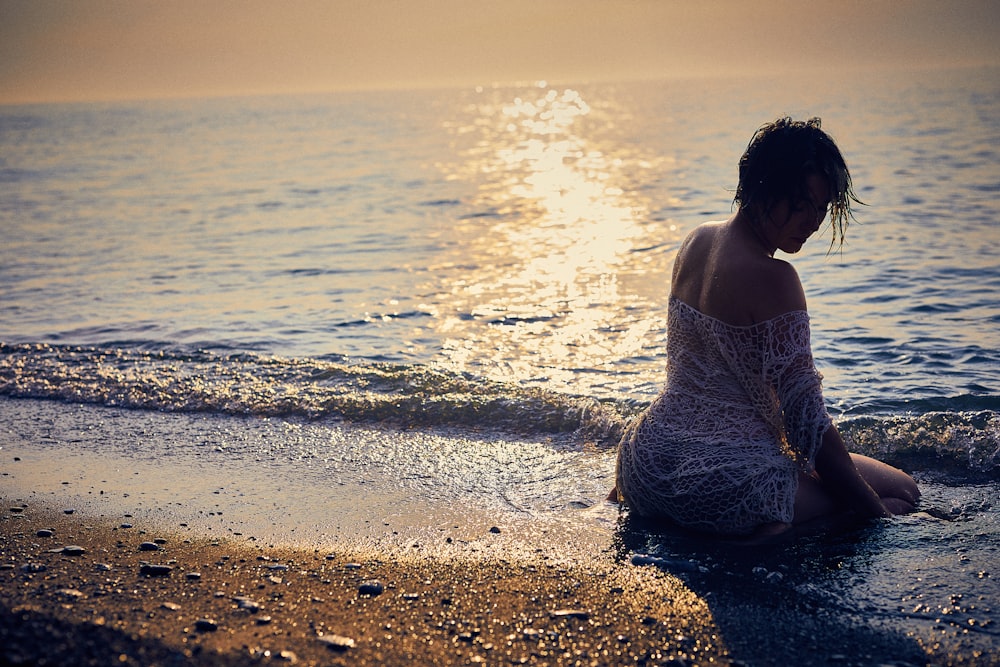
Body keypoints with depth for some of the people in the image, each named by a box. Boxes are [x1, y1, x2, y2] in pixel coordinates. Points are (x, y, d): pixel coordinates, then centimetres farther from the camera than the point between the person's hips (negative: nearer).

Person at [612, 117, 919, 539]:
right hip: (725, 484, -8)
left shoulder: (695, 243, 6)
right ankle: (762, 535, -7)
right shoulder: (772, 278, -20)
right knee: (903, 489, 7)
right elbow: (807, 418, -18)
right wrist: (877, 512, -8)